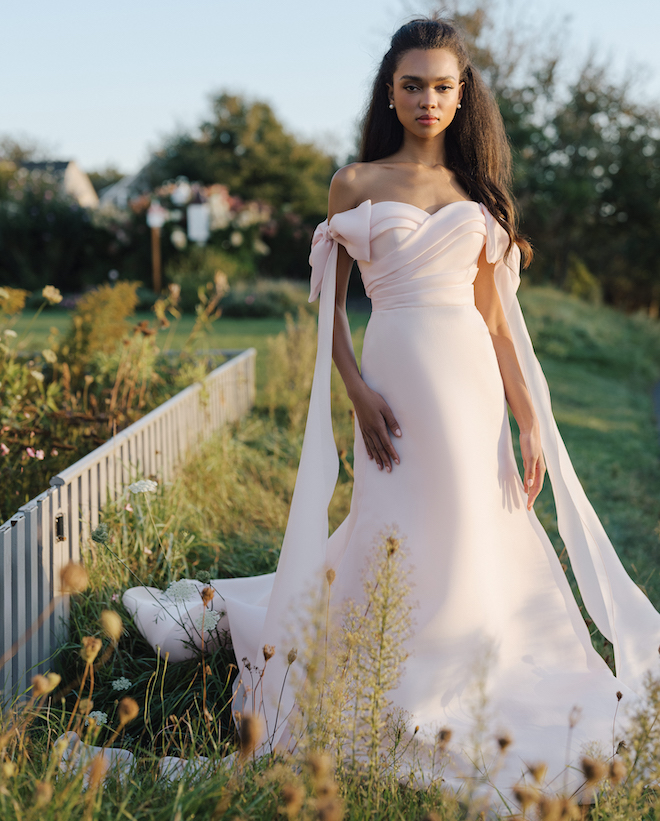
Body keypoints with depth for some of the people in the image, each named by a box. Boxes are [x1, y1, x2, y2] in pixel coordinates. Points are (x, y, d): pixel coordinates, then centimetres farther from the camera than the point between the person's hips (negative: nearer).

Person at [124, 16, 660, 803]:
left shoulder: (478, 187, 12)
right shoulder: (356, 184, 3)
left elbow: (494, 316, 9)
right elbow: (330, 305, 3)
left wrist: (531, 422, 4)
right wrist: (359, 392, -12)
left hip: (475, 381, 4)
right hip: (399, 375, -4)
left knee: (475, 532, 7)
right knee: (402, 539, -1)